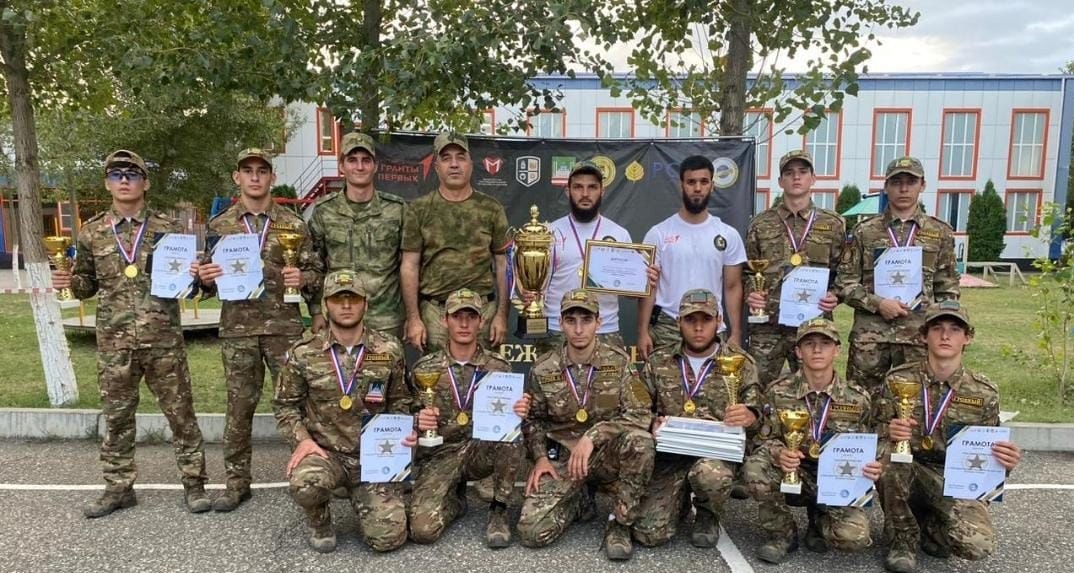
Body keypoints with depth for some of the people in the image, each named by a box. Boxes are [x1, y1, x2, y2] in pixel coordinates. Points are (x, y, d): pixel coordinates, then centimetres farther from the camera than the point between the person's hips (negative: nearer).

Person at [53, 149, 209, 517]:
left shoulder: (168, 228, 2)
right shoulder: (92, 232, 7)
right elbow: (89, 283, 15)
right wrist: (71, 283, -6)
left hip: (164, 340, -2)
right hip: (114, 342, 2)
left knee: (180, 413, 4)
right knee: (116, 417, 12)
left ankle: (193, 483, 15)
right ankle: (118, 487, 26)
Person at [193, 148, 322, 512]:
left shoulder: (293, 224, 5)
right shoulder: (219, 225, 8)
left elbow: (316, 271, 7)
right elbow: (208, 281, 13)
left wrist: (303, 278, -15)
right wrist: (204, 278, -9)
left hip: (285, 326, -1)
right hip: (237, 328, 1)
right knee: (239, 406, 8)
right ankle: (237, 483, 20)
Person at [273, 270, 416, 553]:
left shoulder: (389, 349, -1)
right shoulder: (303, 353, -3)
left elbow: (400, 402, 10)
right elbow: (285, 405, 6)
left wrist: (405, 431, -9)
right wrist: (302, 438, -11)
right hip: (324, 452, 0)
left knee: (388, 537, -12)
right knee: (305, 484, -35)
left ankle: (359, 498, 25)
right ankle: (320, 522, 4)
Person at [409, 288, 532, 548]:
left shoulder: (499, 368, 1)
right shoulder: (425, 368, 0)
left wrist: (519, 414, -20)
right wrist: (418, 421, -18)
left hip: (483, 451, 0)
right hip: (441, 454, 0)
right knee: (423, 529, -21)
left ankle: (498, 511, -9)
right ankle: (455, 500, 15)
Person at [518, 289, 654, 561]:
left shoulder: (618, 361, -7)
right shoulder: (542, 370, -2)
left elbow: (640, 415, -15)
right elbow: (533, 421, 10)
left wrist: (593, 436, -26)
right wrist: (540, 457, -7)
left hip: (606, 454, -1)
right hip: (562, 457, 1)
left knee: (639, 439, -35)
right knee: (532, 531, -17)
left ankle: (620, 522, -12)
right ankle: (578, 501, 16)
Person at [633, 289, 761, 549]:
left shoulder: (741, 362, 1)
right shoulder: (658, 362, 5)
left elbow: (755, 415, 1)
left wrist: (748, 417, -23)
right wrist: (652, 423, -13)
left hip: (717, 452, -1)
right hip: (669, 454, 1)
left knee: (711, 475, -38)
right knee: (649, 532, -15)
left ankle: (707, 516, 2)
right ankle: (681, 498, 22)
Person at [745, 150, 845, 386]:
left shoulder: (833, 224, 8)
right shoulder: (761, 223, 6)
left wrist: (834, 296, -8)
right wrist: (749, 294, -7)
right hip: (767, 325, 0)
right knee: (759, 386, 4)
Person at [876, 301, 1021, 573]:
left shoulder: (984, 392, -3)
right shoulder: (898, 379, -7)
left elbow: (988, 453, 6)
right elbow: (877, 438, -3)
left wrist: (1005, 462, -18)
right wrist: (890, 434, -28)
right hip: (908, 472, -1)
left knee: (978, 545, -25)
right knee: (889, 454, -35)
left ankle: (927, 524, 13)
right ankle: (903, 538, -8)